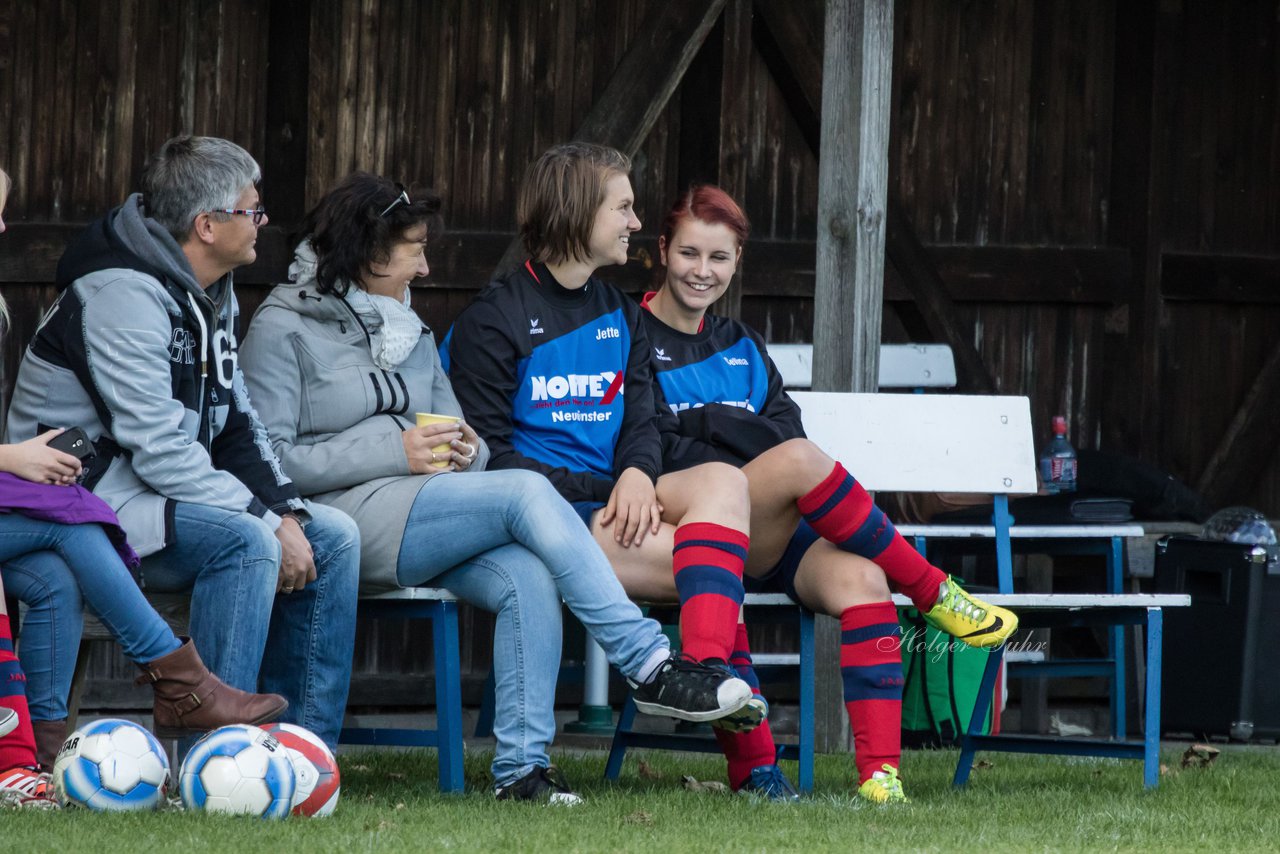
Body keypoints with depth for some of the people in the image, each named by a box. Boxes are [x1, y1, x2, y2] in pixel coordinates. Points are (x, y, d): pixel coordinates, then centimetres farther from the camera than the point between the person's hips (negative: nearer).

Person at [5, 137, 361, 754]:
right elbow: (160, 449, -25)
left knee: (332, 537, 0)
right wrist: (268, 520, -23)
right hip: (85, 495, -10)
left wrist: (286, 512, -3)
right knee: (245, 541, -31)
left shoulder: (209, 296, 12)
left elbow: (236, 423, 14)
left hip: (162, 494, 10)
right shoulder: (123, 296, -20)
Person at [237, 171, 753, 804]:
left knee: (527, 578, -26)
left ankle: (521, 768, -28)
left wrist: (465, 450, -1)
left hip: (422, 522, 7)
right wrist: (396, 454, -15)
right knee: (527, 493, -26)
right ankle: (651, 667, -28)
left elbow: (453, 436, 25)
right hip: (344, 515, -7)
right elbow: (268, 460, -10)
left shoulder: (409, 332, 25)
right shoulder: (284, 330, 1)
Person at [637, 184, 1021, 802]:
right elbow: (657, 454, -7)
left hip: (772, 540, 5)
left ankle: (879, 772, -40)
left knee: (858, 577, -28)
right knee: (799, 458, -32)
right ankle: (935, 595, -18)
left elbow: (784, 428, 11)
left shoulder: (741, 347, 25)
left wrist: (708, 421, -10)